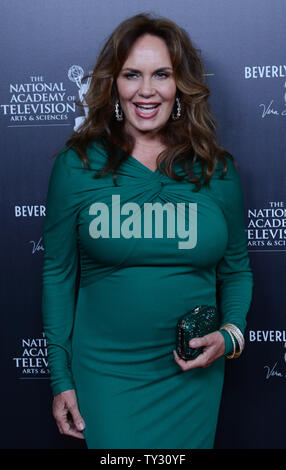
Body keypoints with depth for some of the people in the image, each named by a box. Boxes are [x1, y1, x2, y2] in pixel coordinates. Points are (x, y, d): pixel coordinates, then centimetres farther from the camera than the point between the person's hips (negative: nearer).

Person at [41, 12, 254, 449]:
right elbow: (58, 272, -2)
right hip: (105, 370, -2)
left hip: (193, 372, 2)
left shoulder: (217, 169, -1)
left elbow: (237, 269, 9)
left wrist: (230, 334, -9)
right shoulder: (77, 164, -5)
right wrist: (61, 378, -1)